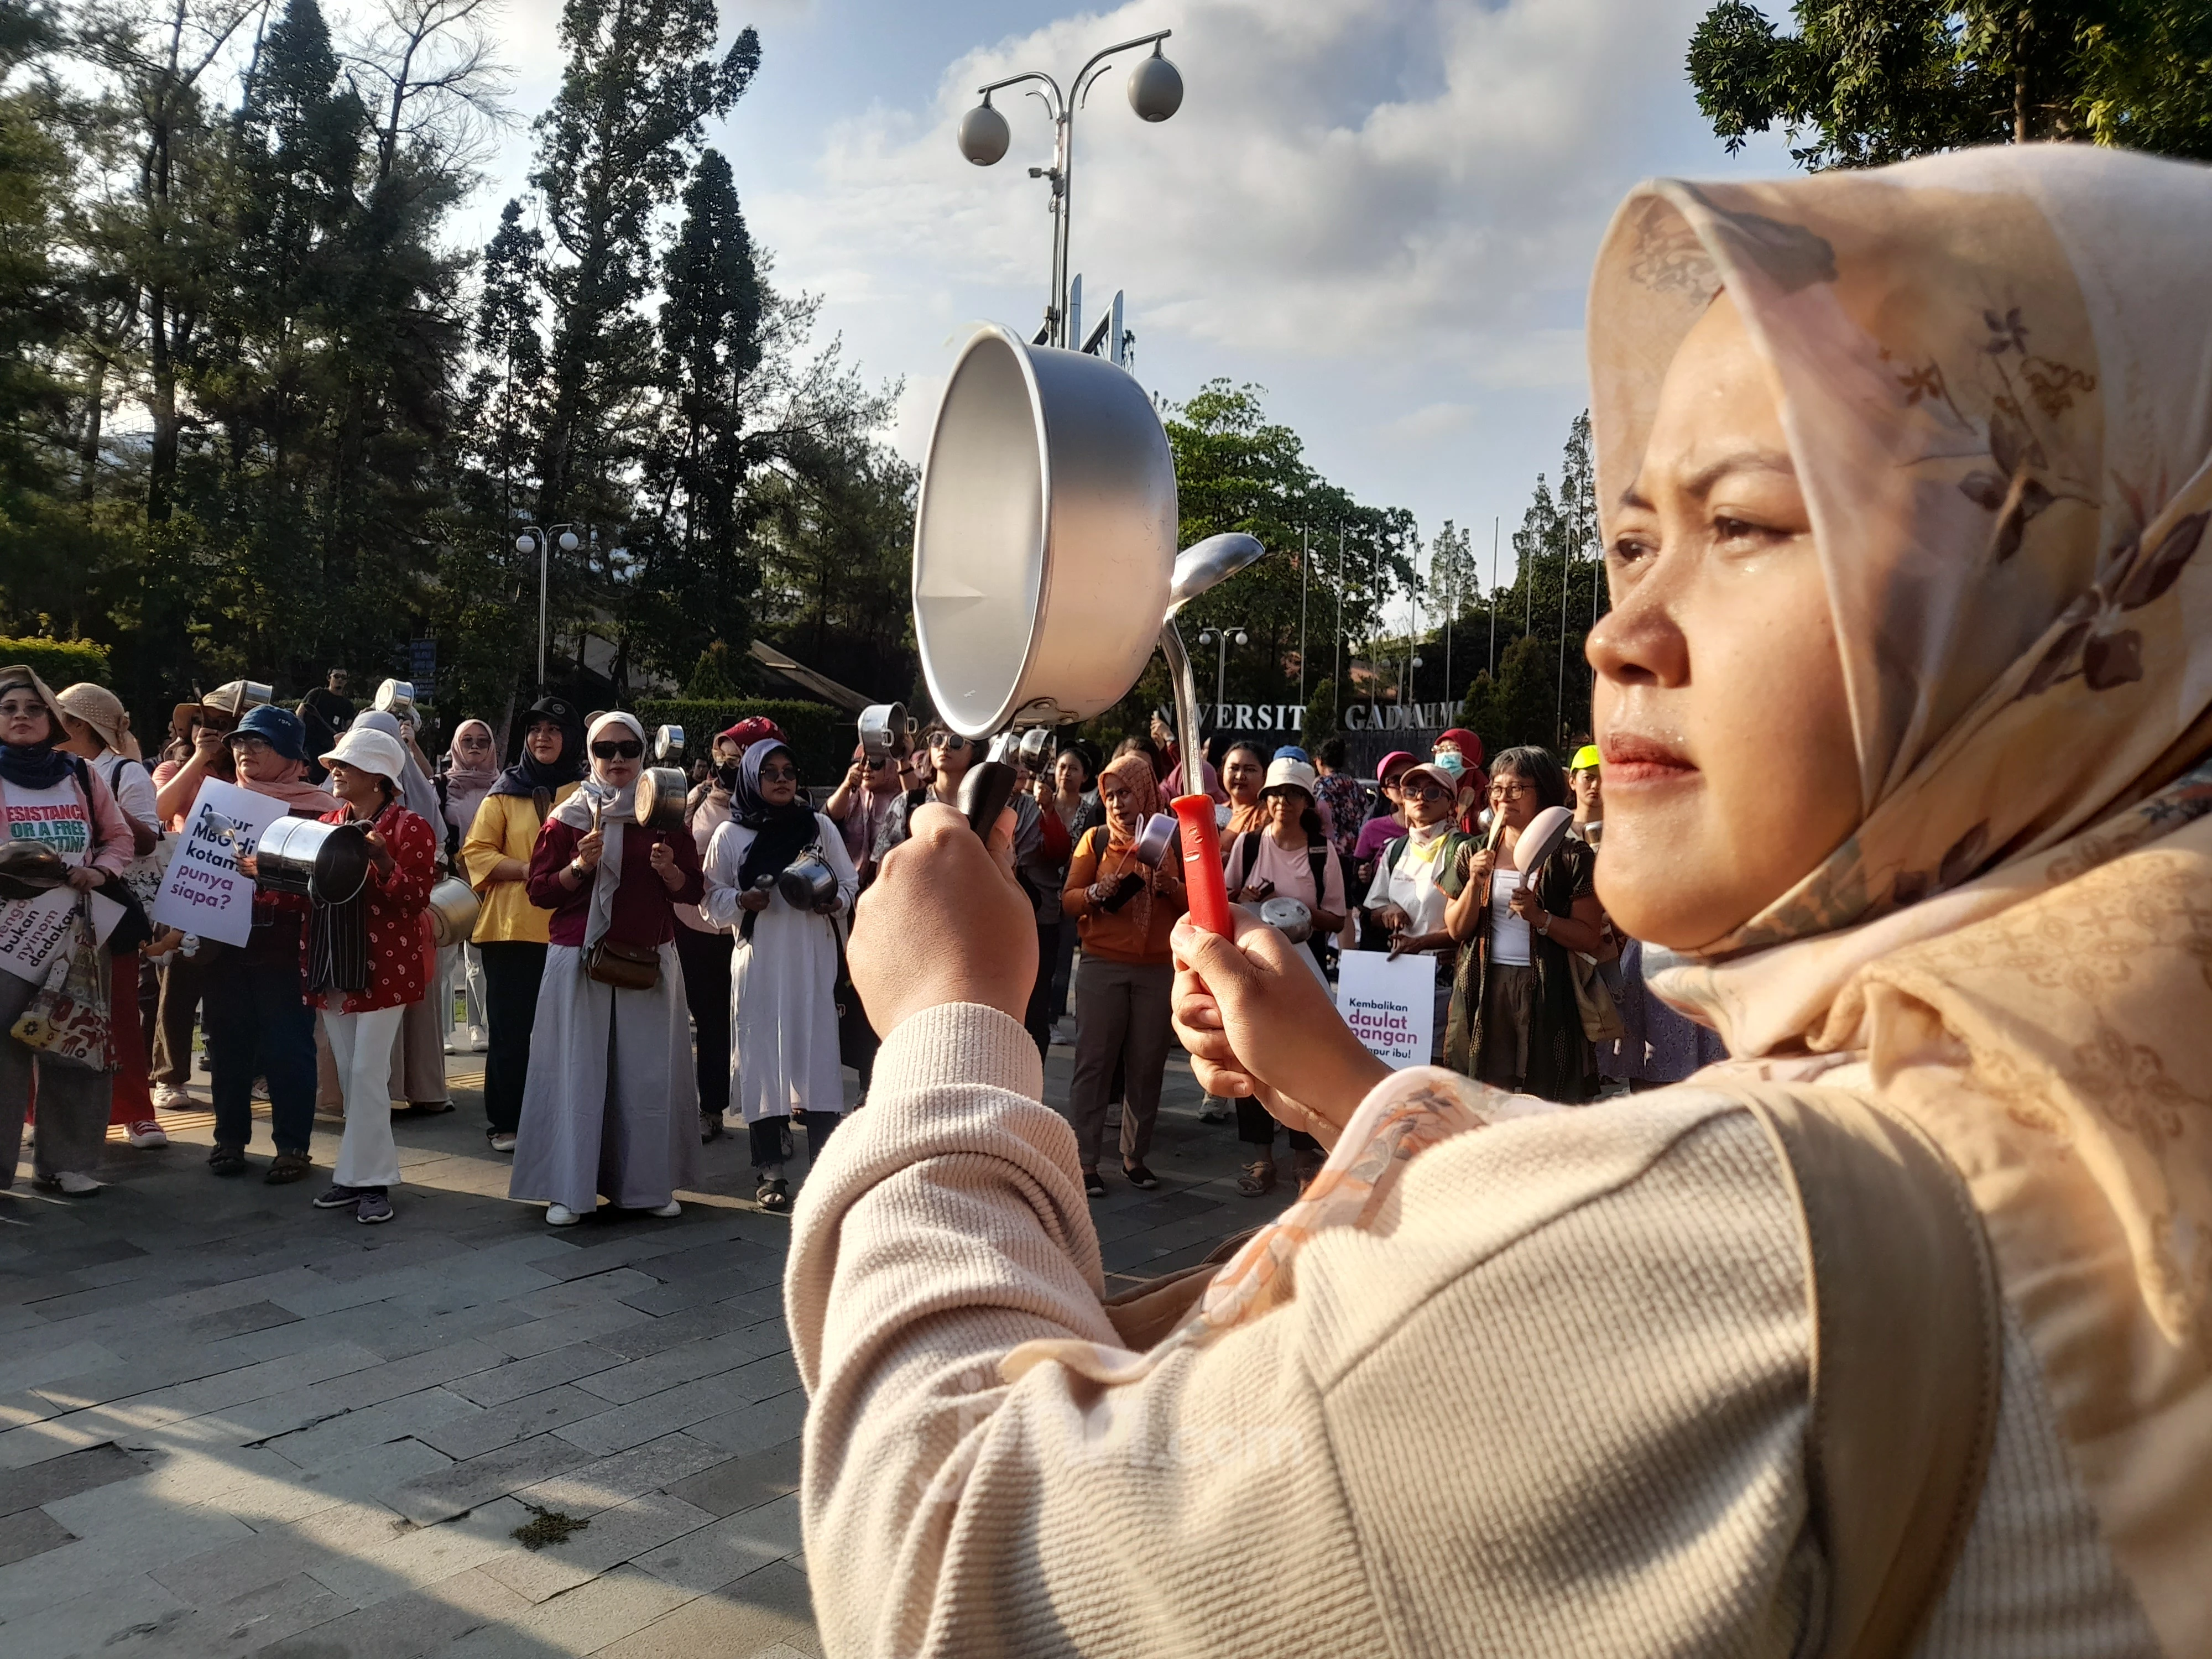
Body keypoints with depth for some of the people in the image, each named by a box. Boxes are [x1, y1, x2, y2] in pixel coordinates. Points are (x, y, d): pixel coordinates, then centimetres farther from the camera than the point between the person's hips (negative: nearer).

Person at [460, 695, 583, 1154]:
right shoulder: (506, 791, 5)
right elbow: (476, 853, -1)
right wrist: (528, 869, -14)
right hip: (511, 926, -1)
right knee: (510, 1028, 3)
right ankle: (506, 1122, 12)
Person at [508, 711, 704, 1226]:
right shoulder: (568, 818, 2)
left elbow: (692, 890, 9)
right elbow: (540, 890, 2)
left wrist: (669, 870, -11)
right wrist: (580, 866, -15)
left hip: (650, 960, 2)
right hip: (581, 960, -2)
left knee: (650, 1074, 4)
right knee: (577, 1071, -1)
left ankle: (650, 1184, 15)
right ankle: (569, 1190, 6)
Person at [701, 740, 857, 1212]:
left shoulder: (820, 826, 6)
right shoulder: (730, 835, 4)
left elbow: (849, 882, 9)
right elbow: (711, 899, 6)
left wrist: (833, 902, -11)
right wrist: (742, 901, -14)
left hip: (813, 960, 1)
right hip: (759, 963, 0)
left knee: (818, 1053, -3)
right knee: (762, 1057, 0)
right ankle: (769, 1173, 8)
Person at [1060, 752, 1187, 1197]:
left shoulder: (1173, 841, 5)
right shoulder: (1096, 840, 5)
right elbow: (1069, 900, 2)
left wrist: (1171, 887, -14)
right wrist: (1100, 892, -16)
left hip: (1158, 970, 1)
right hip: (1103, 967, -1)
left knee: (1147, 1065, 5)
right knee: (1094, 1062, -1)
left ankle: (1135, 1156, 17)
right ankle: (1085, 1161, 4)